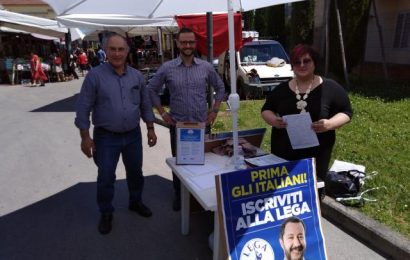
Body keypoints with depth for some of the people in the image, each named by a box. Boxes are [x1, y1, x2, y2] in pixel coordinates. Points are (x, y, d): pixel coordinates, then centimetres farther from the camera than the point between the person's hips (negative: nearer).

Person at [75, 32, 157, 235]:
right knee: (105, 177, 5)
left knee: (135, 171, 17)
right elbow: (83, 108, -8)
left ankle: (135, 202, 41)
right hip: (106, 137, -3)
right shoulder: (95, 75, -9)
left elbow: (145, 105, 9)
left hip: (133, 135, 4)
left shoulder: (137, 76, 3)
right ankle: (106, 213, 26)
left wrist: (150, 129, 6)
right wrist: (85, 137, -11)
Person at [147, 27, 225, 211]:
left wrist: (214, 110, 5)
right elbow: (152, 90, 6)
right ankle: (179, 195, 28)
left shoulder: (206, 67, 1)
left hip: (201, 124, 1)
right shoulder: (167, 68, -4)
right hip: (178, 124, -1)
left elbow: (220, 88, 13)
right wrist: (162, 113, 0)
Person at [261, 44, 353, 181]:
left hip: (316, 154, -2)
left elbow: (346, 112, 1)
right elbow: (266, 110, 13)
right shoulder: (282, 89, 7)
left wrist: (330, 124, -19)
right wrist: (273, 120, -10)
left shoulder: (330, 88, -1)